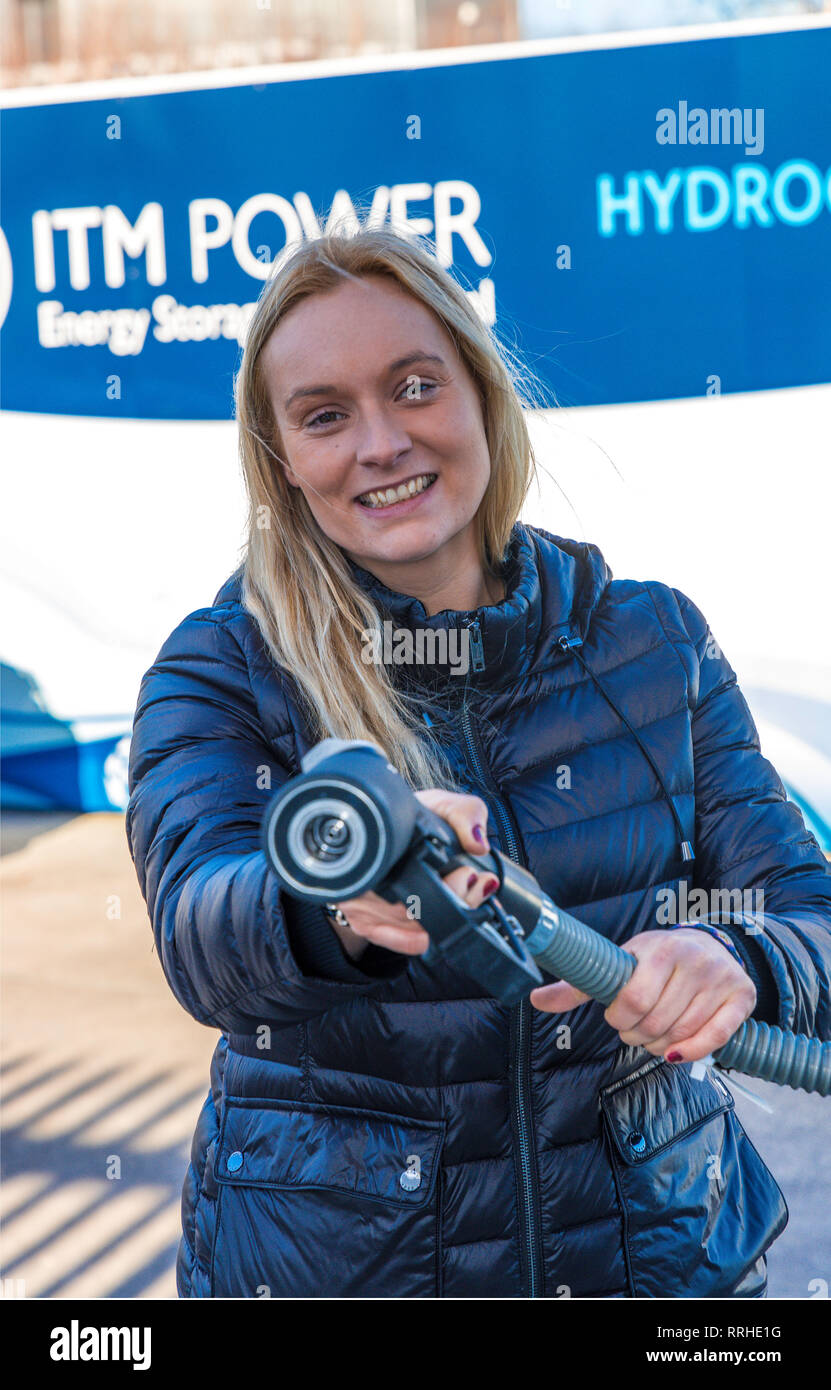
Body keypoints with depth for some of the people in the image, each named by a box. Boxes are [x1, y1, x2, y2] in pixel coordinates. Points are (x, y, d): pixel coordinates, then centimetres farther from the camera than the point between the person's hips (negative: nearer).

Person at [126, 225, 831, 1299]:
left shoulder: (653, 639, -2)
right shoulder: (220, 670, -7)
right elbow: (196, 935, -22)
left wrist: (734, 967, -28)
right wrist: (340, 897, -45)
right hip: (329, 1254, -1)